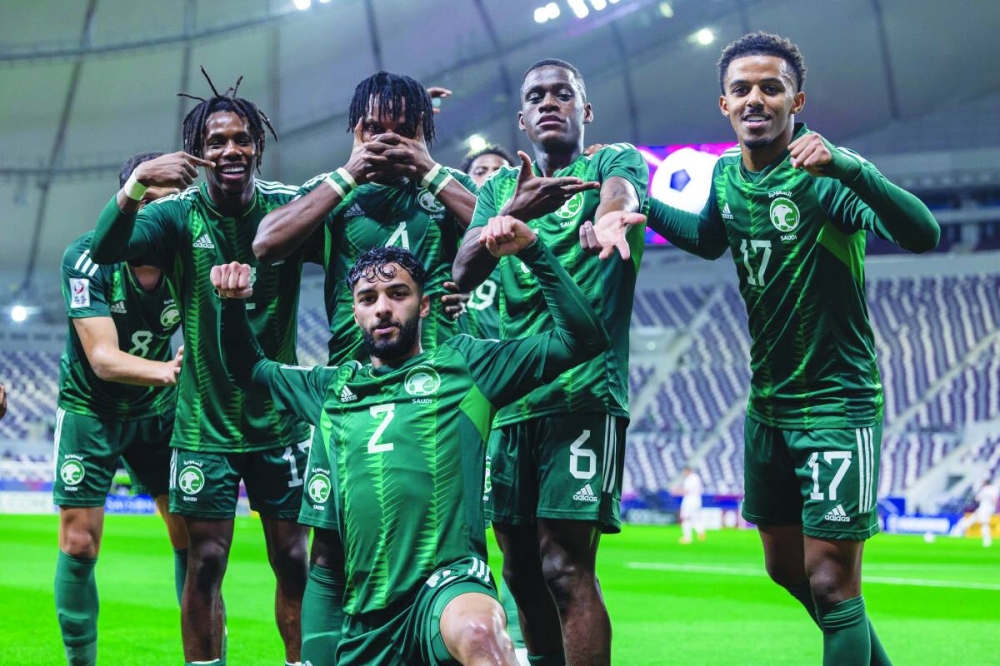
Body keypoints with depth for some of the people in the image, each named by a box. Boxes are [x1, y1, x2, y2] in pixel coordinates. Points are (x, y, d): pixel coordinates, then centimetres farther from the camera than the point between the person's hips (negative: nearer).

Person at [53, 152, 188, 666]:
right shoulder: (87, 258, -23)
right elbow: (103, 358, -29)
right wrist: (166, 370, -47)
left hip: (157, 411, 3)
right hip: (90, 410, -2)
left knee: (191, 535, -3)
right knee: (79, 544, -5)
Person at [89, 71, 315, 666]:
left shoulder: (287, 205, -4)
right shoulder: (178, 215, -6)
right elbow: (102, 250, -21)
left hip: (279, 418, 1)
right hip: (205, 423, -1)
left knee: (293, 559, 5)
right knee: (205, 560, 1)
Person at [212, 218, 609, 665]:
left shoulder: (464, 364, 10)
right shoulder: (333, 388, 22)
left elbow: (582, 340, 5)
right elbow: (248, 368, 36)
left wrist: (533, 252, -3)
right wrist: (232, 304, 18)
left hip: (448, 579, -5)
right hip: (367, 613, 6)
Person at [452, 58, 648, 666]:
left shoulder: (616, 160, 5)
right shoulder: (501, 188, 18)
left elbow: (621, 194, -21)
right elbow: (463, 272, 0)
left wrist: (608, 218, -48)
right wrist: (514, 214, -21)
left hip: (584, 392, -6)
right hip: (509, 398, 6)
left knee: (566, 566, -13)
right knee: (522, 570, 9)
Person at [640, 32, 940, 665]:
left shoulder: (817, 175, -19)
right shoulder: (727, 175, 2)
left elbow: (923, 234, -34)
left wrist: (850, 167, -48)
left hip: (837, 400, -8)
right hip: (768, 404, 8)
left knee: (831, 583, -9)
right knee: (787, 569, 17)